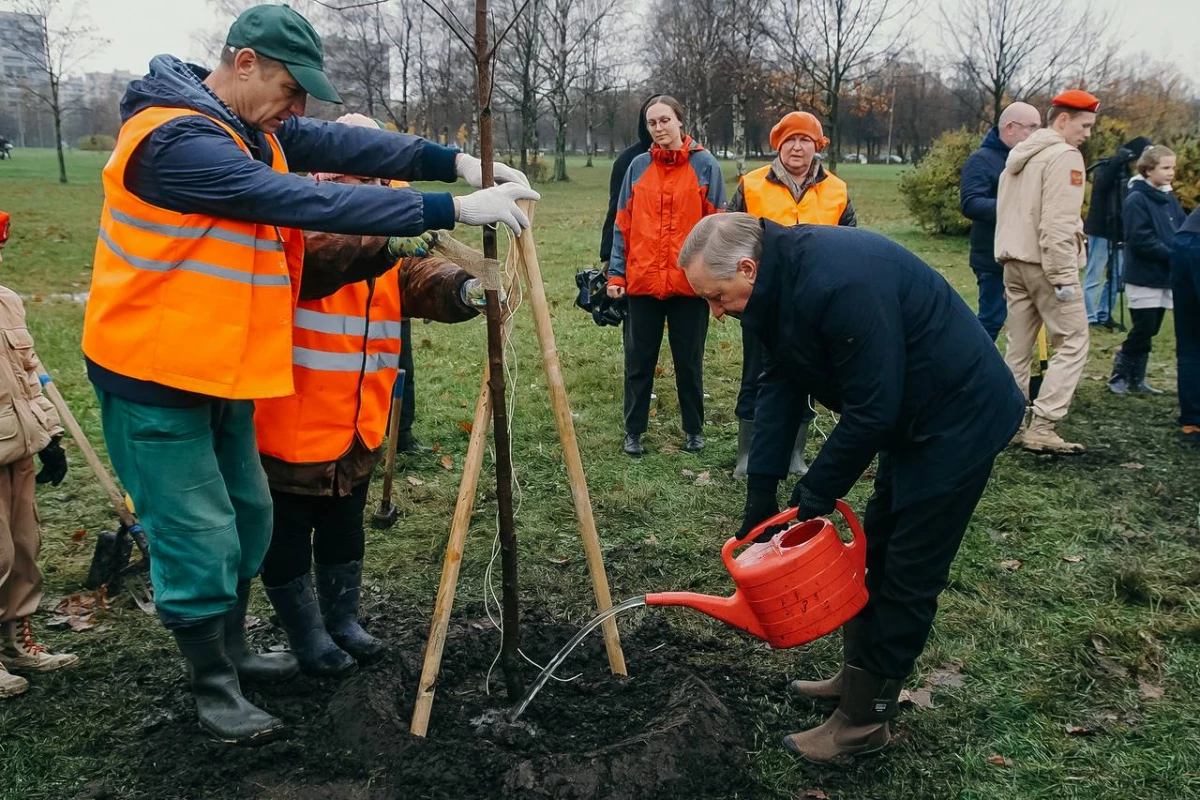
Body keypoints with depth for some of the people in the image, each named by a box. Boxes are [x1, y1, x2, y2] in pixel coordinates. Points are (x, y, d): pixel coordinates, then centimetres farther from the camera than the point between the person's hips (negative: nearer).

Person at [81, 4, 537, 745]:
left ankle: (231, 651, 37)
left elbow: (342, 145, -5)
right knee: (201, 537, 0)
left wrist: (458, 162, -18)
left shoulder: (248, 125, 6)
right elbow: (310, 202, -31)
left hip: (222, 372, 9)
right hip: (156, 377, -9)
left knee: (248, 517, 18)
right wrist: (452, 210, -32)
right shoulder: (176, 139, -24)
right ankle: (214, 690, 19)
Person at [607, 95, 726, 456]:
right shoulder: (638, 167, 7)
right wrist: (616, 273, 1)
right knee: (639, 360, 9)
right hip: (642, 282, 2)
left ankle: (694, 429, 25)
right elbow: (623, 225, 8)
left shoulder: (705, 165, 1)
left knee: (689, 361, 10)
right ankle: (634, 430, 21)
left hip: (690, 284, -2)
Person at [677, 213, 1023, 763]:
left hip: (959, 420, -10)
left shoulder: (838, 283, -32)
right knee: (875, 551, 18)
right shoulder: (781, 279, -2)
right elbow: (780, 386, 1)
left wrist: (814, 495, -16)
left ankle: (865, 717, 13)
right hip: (910, 414, 10)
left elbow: (871, 409, -28)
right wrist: (760, 492, -2)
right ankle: (860, 675, 34)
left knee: (907, 575, -1)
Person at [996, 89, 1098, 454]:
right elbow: (1059, 223, -18)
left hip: (1014, 261, 9)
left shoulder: (1019, 155, 18)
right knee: (1072, 343, -4)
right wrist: (1064, 278, -18)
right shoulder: (1064, 155, -10)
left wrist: (1008, 255, 14)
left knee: (1017, 347, 12)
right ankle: (1042, 427, -9)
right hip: (1045, 264, -9)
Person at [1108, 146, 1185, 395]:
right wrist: (1174, 255, -20)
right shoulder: (1136, 199, -12)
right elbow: (1141, 240, -20)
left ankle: (1137, 379, 18)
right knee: (1143, 330, -6)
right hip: (1144, 276, -7)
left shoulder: (1170, 199, 11)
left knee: (1149, 331, 10)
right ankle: (1119, 376, 8)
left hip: (1165, 276, 7)